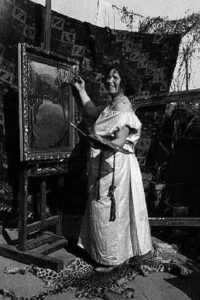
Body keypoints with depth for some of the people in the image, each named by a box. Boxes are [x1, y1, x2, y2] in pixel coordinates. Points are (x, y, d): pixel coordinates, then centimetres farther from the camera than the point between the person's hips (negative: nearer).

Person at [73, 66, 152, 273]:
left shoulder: (125, 109, -15)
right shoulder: (109, 108, 14)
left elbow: (119, 142, -23)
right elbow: (92, 111, 33)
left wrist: (103, 143, -39)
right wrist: (81, 91, 32)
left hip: (115, 165, -9)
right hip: (102, 165, 9)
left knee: (108, 211, 0)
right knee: (101, 210, 17)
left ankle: (112, 259, 17)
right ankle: (105, 253, 33)